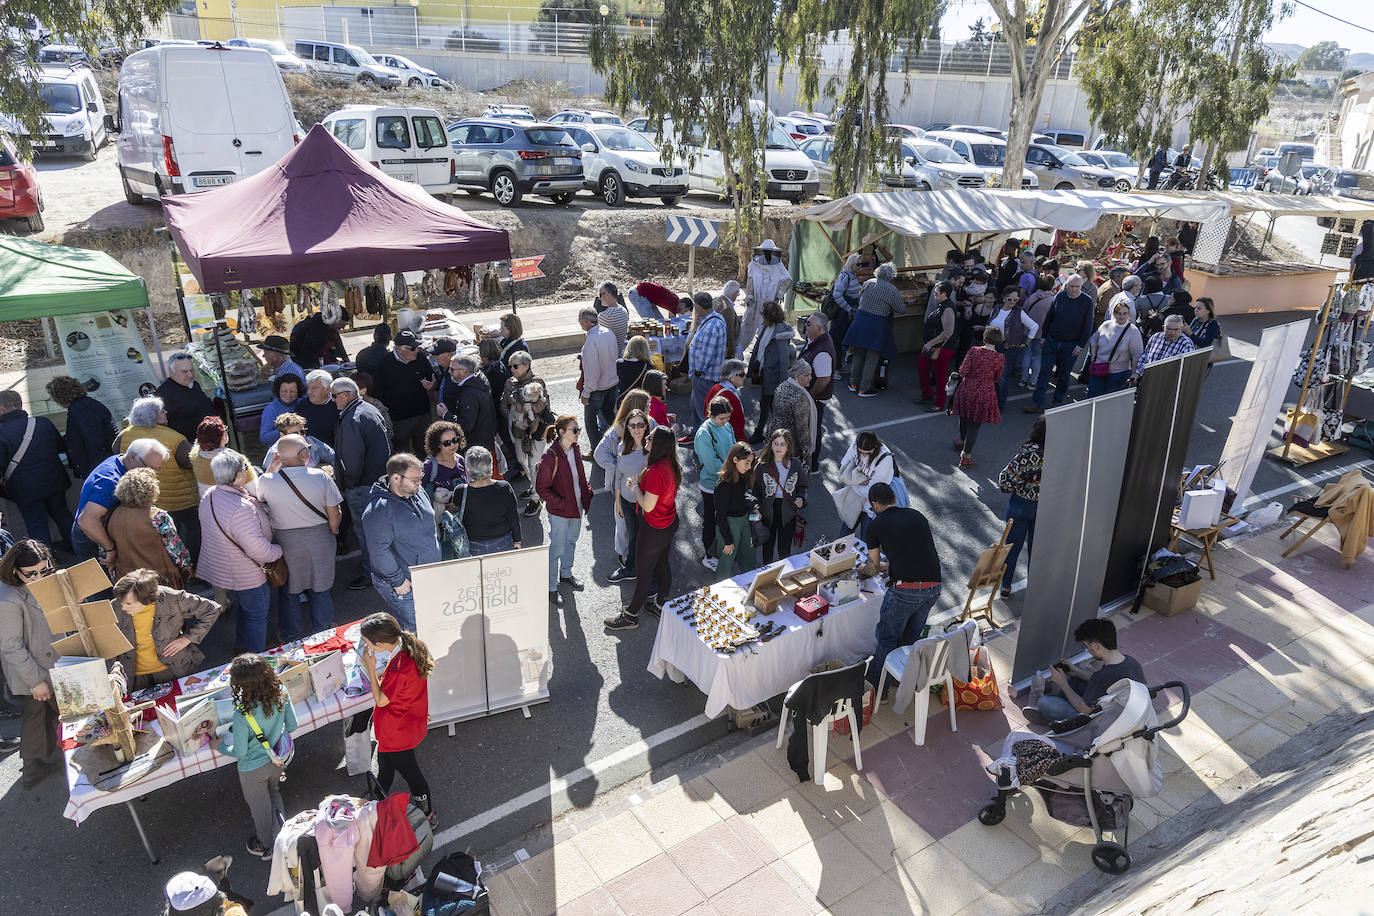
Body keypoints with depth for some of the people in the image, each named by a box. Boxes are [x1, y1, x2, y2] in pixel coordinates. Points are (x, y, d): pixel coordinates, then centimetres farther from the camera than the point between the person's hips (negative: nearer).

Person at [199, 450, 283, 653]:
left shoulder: (209, 496, -5)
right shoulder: (241, 508, -35)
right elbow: (259, 549, -32)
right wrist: (279, 551, -13)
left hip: (220, 567, 9)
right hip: (246, 576, -9)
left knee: (244, 608, 29)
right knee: (257, 614, 11)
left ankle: (240, 648, 48)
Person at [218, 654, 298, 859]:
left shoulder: (242, 715, -35)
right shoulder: (281, 694, -23)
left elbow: (240, 752, -21)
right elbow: (292, 725, -8)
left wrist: (219, 747, -2)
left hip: (253, 768, -3)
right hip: (277, 760, 3)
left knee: (259, 807, 23)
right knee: (275, 795, 31)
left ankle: (265, 846, 47)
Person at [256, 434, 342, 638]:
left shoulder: (267, 482, -16)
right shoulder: (321, 477, -17)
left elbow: (260, 498, 10)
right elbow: (334, 516, -10)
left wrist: (271, 468, 7)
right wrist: (333, 532, 9)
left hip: (286, 544, 0)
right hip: (319, 539, 0)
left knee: (289, 592, 18)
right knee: (321, 590, 17)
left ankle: (292, 638, 33)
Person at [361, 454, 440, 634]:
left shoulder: (417, 491, 0)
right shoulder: (378, 511, -25)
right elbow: (379, 552, -22)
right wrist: (398, 581, -17)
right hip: (403, 586, -8)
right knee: (411, 631, 1)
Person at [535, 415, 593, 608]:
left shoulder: (575, 449, -1)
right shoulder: (550, 456, -25)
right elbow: (541, 487, -19)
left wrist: (587, 492, 4)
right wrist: (560, 503, -21)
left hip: (577, 506, 7)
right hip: (560, 511, -7)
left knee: (571, 541, 25)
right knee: (557, 548, 4)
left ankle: (566, 573, 47)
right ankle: (551, 588, 19)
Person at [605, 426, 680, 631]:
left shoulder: (655, 471, -31)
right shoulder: (672, 465, -3)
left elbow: (648, 505, -27)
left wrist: (635, 487, -12)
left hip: (653, 529, -9)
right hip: (670, 523, 9)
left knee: (643, 572, 7)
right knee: (663, 565, 23)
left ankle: (630, 616, 23)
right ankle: (661, 606, 41)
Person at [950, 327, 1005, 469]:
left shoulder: (974, 351, -13)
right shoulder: (999, 358, -11)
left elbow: (963, 371, -12)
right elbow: (997, 378, 2)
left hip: (967, 389, 1)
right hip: (984, 393, -1)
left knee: (964, 418, 24)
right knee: (975, 424, 8)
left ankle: (963, 442, 50)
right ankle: (966, 455, 8)